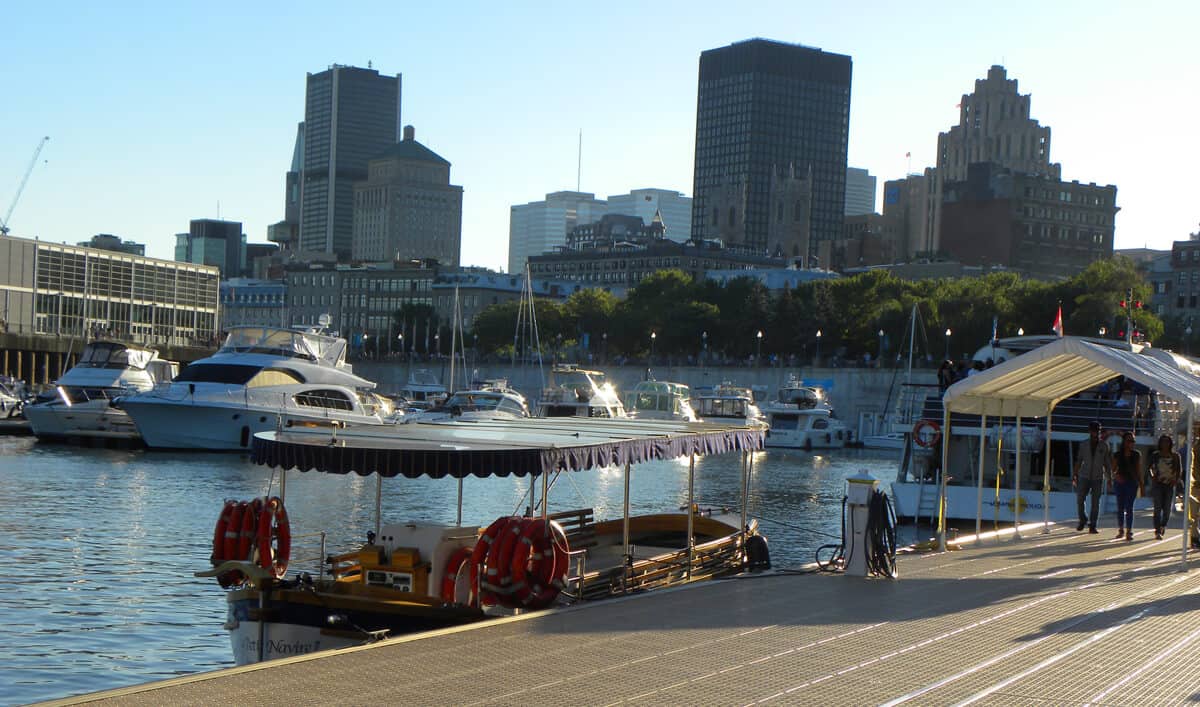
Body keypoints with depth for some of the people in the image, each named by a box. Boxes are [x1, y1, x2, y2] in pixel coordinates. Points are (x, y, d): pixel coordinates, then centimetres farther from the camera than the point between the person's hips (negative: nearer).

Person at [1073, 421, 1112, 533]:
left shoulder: (1104, 446, 3)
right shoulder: (1083, 444, 5)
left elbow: (1107, 463, 7)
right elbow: (1079, 461, 10)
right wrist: (1075, 475, 5)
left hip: (1098, 478, -1)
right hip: (1084, 476, 1)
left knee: (1095, 503, -1)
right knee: (1079, 499, -7)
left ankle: (1092, 526, 4)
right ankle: (1082, 520, 17)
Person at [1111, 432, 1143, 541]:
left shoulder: (1137, 455, 3)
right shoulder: (1118, 455, 1)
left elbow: (1139, 471, 6)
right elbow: (1113, 470, 5)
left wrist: (1142, 486, 6)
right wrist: (1116, 476, -17)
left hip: (1132, 483, -1)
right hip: (1119, 482, 1)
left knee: (1129, 507, -5)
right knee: (1120, 507, 7)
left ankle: (1129, 531, -2)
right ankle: (1121, 529, 20)